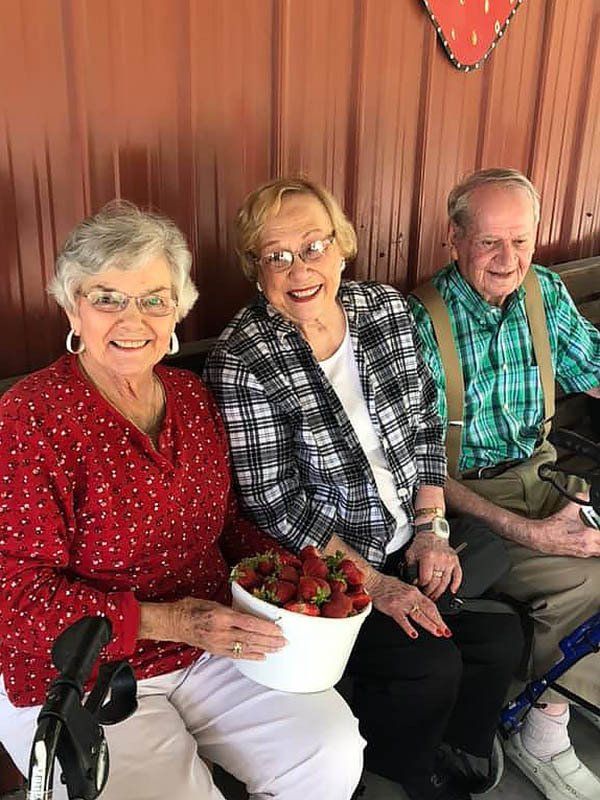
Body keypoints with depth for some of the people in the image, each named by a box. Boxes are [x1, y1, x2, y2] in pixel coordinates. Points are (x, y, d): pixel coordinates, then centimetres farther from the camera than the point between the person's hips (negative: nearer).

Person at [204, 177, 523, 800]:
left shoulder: (386, 308, -2)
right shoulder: (241, 362, -19)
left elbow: (426, 426, 6)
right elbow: (277, 507, -18)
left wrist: (431, 528, -2)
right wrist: (374, 584, -16)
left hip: (410, 539, 6)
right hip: (318, 565, -5)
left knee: (499, 634, -5)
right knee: (430, 665, -16)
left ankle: (455, 745, 26)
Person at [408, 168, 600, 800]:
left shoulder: (545, 292, 1)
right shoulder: (419, 323, -18)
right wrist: (527, 532, -23)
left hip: (536, 469, 7)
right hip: (460, 493, -6)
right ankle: (542, 735, 3)